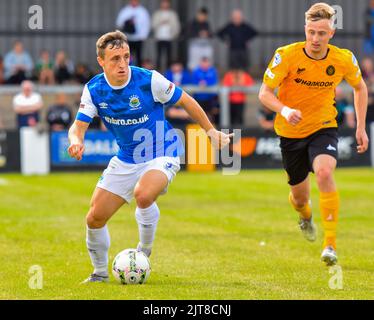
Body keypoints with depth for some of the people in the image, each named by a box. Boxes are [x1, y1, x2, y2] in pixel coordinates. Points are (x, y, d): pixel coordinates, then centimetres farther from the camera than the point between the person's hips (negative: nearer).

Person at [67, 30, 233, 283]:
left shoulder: (149, 80, -19)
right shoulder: (93, 90, -8)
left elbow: (185, 101, -6)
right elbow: (79, 126, -8)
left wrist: (211, 131, 1)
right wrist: (76, 141, -33)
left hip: (161, 154, -5)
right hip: (126, 159, 5)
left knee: (143, 194, -36)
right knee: (95, 219, 0)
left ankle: (144, 254, -11)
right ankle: (100, 272, 26)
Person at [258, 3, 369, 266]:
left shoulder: (344, 59, -11)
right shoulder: (287, 55, -18)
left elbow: (360, 88, 8)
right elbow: (265, 92, -15)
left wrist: (361, 127, 4)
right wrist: (284, 110, -35)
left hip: (324, 128, -1)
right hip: (291, 132, 1)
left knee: (324, 173, -31)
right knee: (299, 196, 12)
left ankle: (330, 244, -25)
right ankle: (305, 216, 53)